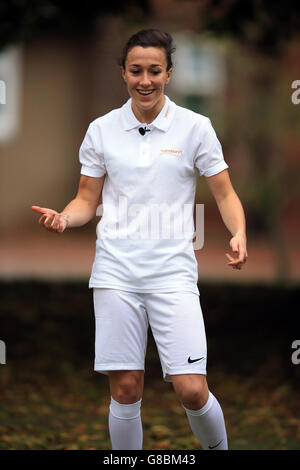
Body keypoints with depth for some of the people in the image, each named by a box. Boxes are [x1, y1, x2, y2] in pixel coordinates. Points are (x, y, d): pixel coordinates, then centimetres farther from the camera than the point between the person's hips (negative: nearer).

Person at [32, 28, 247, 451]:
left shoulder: (195, 128, 2)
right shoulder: (101, 130, 7)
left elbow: (225, 194, 5)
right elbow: (88, 199, 13)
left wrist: (239, 235, -15)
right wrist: (63, 218, -9)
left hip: (173, 273, -1)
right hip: (116, 273, 2)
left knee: (192, 391, -8)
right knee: (125, 389, 0)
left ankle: (217, 450, 21)